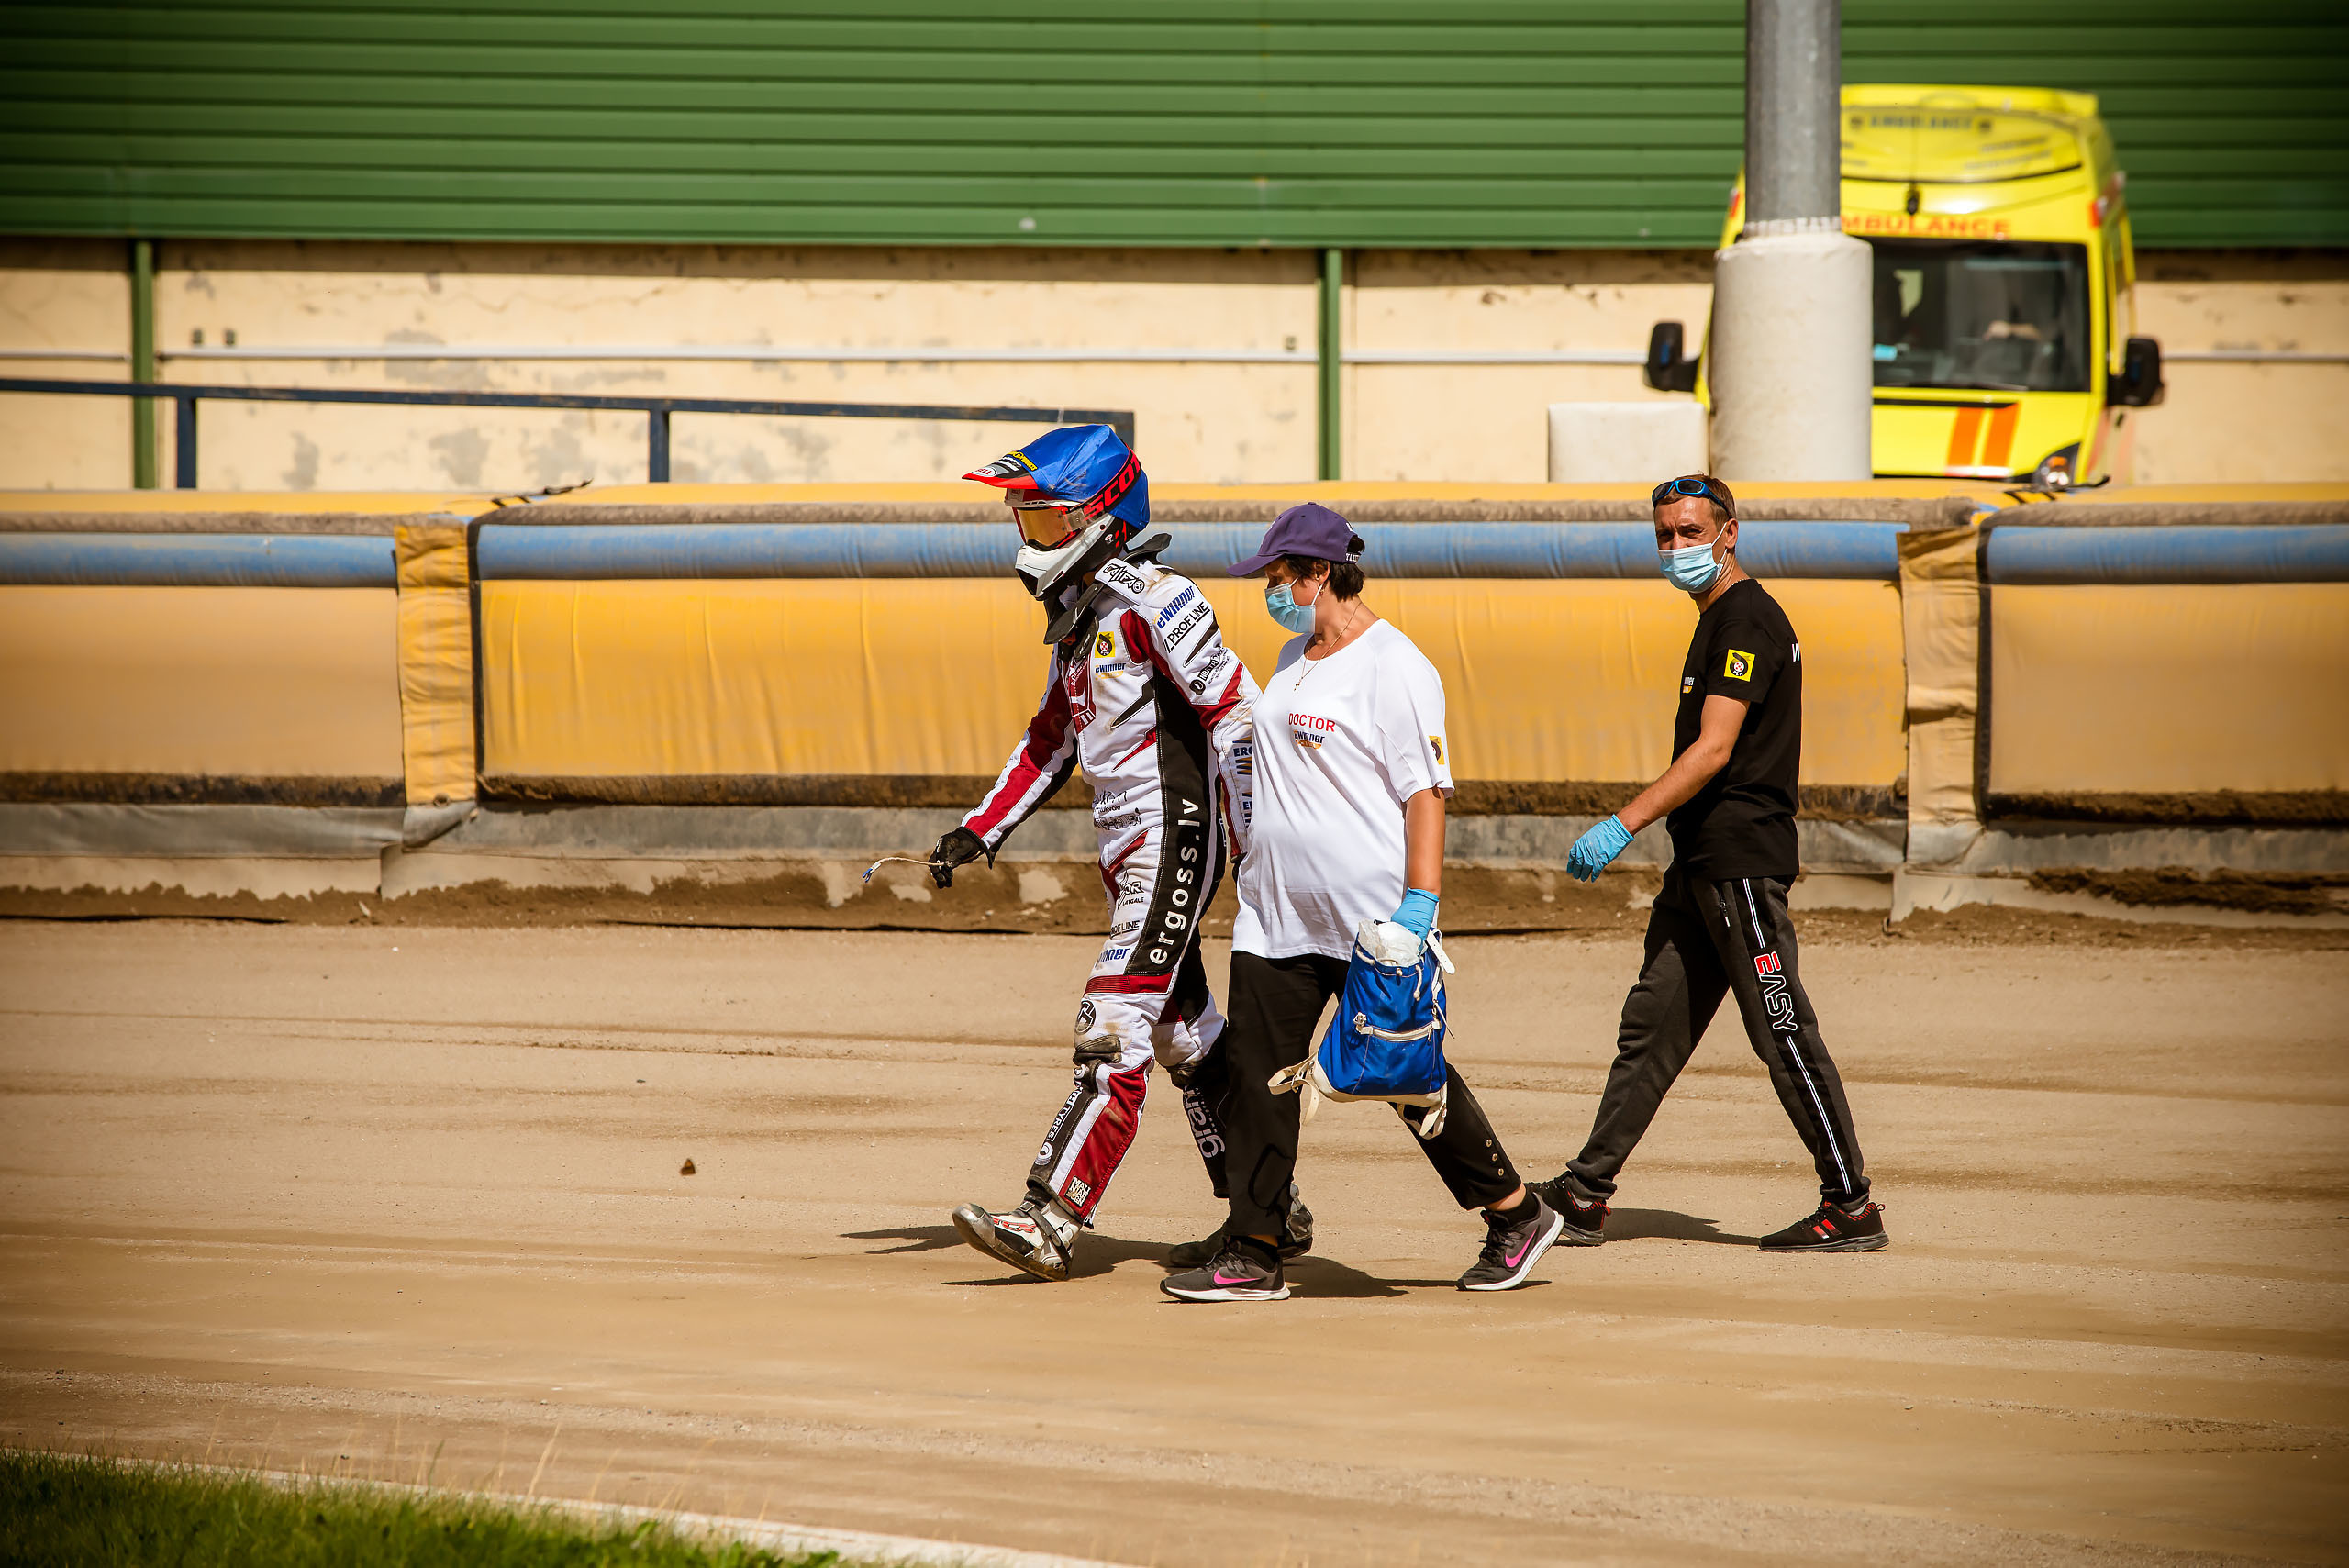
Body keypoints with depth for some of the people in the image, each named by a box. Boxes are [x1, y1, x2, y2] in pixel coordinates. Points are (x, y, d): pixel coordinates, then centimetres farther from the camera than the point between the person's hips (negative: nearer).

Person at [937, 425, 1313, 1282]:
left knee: (1115, 1032, -13)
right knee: (1186, 1037, 14)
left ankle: (1049, 1224, -19)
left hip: (1174, 838, -10)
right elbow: (1053, 736, 22)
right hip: (1126, 848, 10)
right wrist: (981, 831, 14)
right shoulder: (1075, 609, 14)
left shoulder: (1152, 600, -15)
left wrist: (1252, 844, -19)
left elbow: (1235, 713, -17)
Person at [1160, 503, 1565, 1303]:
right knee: (1255, 1077, 0)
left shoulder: (1395, 667, -12)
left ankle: (1516, 1216, 17)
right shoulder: (1293, 660, 15)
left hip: (1370, 924, -8)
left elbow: (1425, 792, -16)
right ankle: (1253, 1256, 2)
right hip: (1276, 917, 8)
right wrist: (1258, 873, 24)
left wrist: (1420, 904, -23)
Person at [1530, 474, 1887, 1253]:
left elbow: (1714, 751, -21)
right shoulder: (1720, 620, 18)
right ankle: (1586, 1196, 11)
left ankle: (1851, 1208, -3)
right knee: (1651, 1025, 9)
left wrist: (1624, 824, -24)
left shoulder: (1747, 619, -13)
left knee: (1785, 1037, -7)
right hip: (1701, 865, 10)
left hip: (1742, 862, -10)